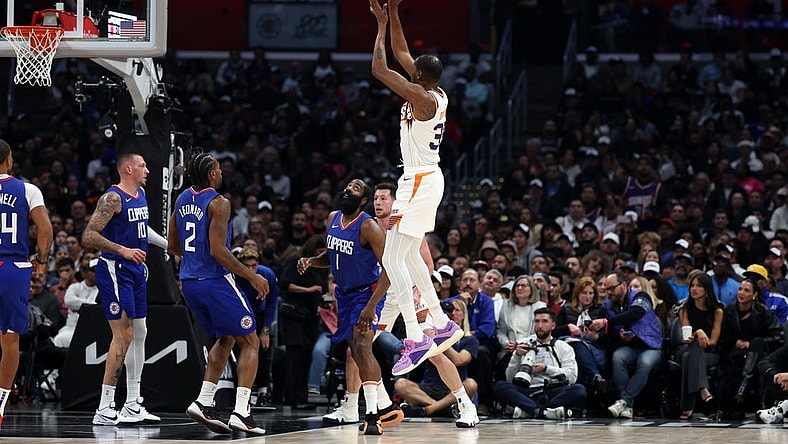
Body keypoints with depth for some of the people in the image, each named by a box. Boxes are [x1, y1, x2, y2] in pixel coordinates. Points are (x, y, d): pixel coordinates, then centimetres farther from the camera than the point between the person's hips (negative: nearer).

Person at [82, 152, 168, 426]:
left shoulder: (141, 195, 12)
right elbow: (89, 237, -22)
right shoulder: (113, 198, -16)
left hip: (135, 270, 10)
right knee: (123, 335, -13)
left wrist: (168, 244, 29)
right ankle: (104, 410, -11)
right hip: (114, 270, -10)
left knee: (139, 333, 12)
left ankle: (132, 406, 20)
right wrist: (123, 250, -27)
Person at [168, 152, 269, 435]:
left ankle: (204, 403, 11)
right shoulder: (218, 203, -15)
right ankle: (241, 412, -10)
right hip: (216, 281, -8)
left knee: (225, 340, 23)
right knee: (250, 342, 2)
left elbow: (172, 246, 16)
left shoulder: (183, 199, 9)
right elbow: (218, 250, -22)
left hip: (190, 282, 8)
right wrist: (251, 276, -16)